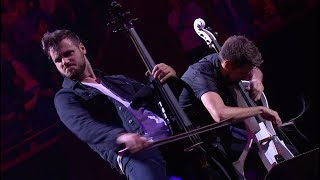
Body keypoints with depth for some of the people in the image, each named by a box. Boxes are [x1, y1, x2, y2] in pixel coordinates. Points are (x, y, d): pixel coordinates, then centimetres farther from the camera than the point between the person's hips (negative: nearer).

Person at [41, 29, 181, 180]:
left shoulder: (119, 81, 31)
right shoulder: (65, 98, 14)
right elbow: (83, 126, -7)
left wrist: (168, 78, 3)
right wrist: (121, 136, -28)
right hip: (134, 152, -5)